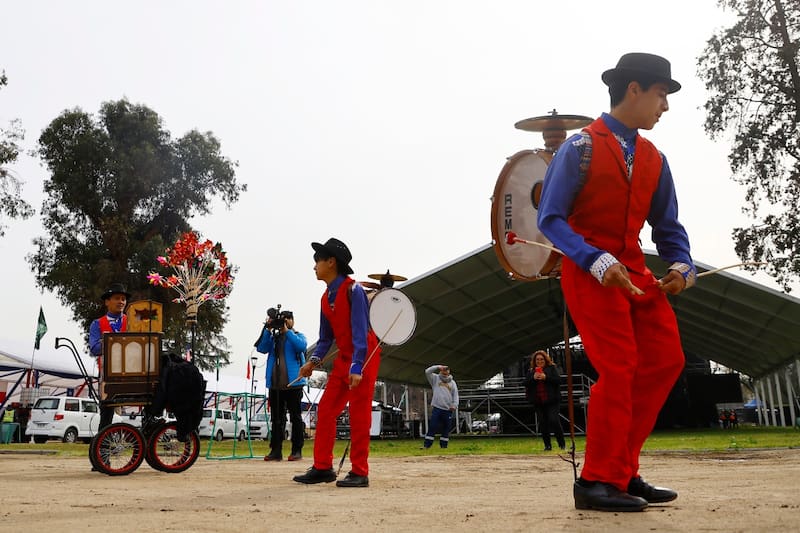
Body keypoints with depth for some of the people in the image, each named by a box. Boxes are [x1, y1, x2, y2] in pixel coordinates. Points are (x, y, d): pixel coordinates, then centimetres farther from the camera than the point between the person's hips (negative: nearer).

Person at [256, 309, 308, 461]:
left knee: (295, 417, -1)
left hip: (293, 383, -3)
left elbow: (301, 346, -12)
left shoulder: (298, 336, 10)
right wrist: (268, 329, -5)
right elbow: (261, 348, 2)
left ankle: (297, 450, 1)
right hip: (275, 384, 4)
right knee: (277, 418, 5)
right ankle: (275, 450, 7)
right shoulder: (273, 337, 19)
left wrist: (286, 331, -11)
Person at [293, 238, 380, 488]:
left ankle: (359, 473, 2)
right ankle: (322, 468, 12)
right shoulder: (326, 298, 9)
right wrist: (314, 360, -1)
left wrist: (356, 367, -28)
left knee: (359, 415, -5)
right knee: (325, 410, 5)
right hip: (343, 359, 8)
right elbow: (326, 336, 14)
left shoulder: (353, 290, -16)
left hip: (363, 358, -8)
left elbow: (361, 332, -22)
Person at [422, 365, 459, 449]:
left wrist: (455, 405, -8)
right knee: (432, 427, -7)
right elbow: (427, 371, -2)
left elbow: (455, 395, 7)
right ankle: (426, 446, -8)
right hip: (436, 408, -2)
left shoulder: (452, 382, 15)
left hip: (448, 410, 2)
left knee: (446, 429, 3)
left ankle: (443, 446, 10)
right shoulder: (436, 378, 12)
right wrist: (438, 367, -7)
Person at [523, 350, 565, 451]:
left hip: (552, 401, -4)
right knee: (543, 424, 4)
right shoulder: (530, 371, 13)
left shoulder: (552, 368, 5)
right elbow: (525, 383, 2)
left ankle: (562, 444, -1)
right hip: (538, 402, 4)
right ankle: (547, 446, 14)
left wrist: (546, 377, -17)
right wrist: (533, 378, -14)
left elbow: (558, 380, -7)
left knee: (553, 420, -14)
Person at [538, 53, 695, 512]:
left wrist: (681, 266, -6)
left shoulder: (654, 159, 11)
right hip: (589, 271, -7)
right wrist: (597, 260, -26)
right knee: (618, 367, -13)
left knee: (667, 359, 2)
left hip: (635, 270, 8)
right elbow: (551, 218, -13)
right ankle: (599, 481, 1)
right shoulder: (581, 148, -9)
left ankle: (622, 471, 13)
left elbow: (667, 226, 14)